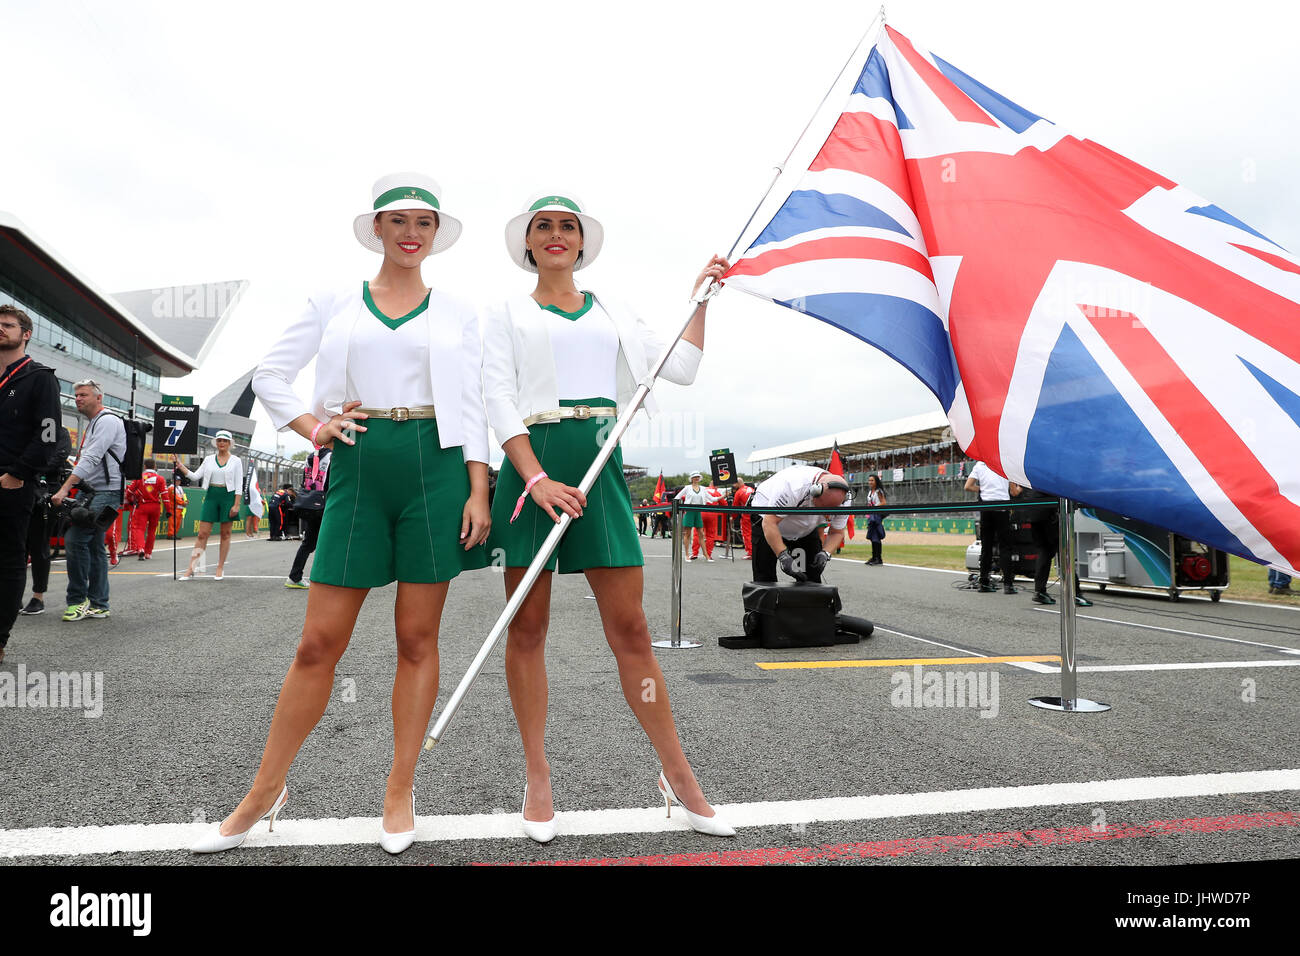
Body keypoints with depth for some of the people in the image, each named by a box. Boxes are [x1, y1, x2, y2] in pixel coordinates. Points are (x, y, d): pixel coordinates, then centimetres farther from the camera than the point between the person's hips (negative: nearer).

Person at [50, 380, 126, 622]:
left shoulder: (107, 421, -10)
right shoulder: (92, 424, 23)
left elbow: (91, 459, -21)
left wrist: (64, 489, -25)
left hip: (103, 493, -10)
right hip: (90, 493, 10)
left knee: (75, 539, -17)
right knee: (94, 546, 9)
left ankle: (78, 600, -8)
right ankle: (98, 605, 13)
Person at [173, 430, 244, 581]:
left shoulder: (236, 461, 2)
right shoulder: (209, 459, 9)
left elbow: (239, 485, -2)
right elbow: (195, 476, 6)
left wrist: (236, 505, -9)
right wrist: (180, 465, -4)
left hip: (228, 496, -2)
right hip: (211, 496, 2)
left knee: (225, 534, 4)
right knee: (202, 534, -2)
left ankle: (220, 568, 12)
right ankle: (190, 570, -2)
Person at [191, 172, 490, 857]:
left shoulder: (456, 315, 11)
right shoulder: (334, 305, 12)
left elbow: (472, 411, 6)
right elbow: (269, 375, 17)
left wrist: (478, 492, -4)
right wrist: (313, 429, 2)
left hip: (437, 467, 0)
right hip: (359, 468, 1)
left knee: (417, 637, 4)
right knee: (320, 641, 2)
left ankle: (400, 790, 18)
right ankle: (265, 791, 19)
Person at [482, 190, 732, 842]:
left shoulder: (614, 315, 20)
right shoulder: (507, 315, 11)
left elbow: (681, 368, 19)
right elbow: (498, 398, -2)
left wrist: (701, 298, 16)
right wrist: (537, 478, -15)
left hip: (600, 464, 1)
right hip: (531, 463, -1)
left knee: (629, 628, -1)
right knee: (527, 625, 2)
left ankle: (677, 776, 10)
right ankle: (537, 776, 16)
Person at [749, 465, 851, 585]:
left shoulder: (840, 499, -23)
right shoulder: (794, 485, -42)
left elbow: (837, 533, -8)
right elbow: (769, 523, -39)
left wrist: (825, 553, -28)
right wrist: (783, 556, -46)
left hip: (806, 528, 5)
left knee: (812, 576, -2)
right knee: (765, 576, -11)